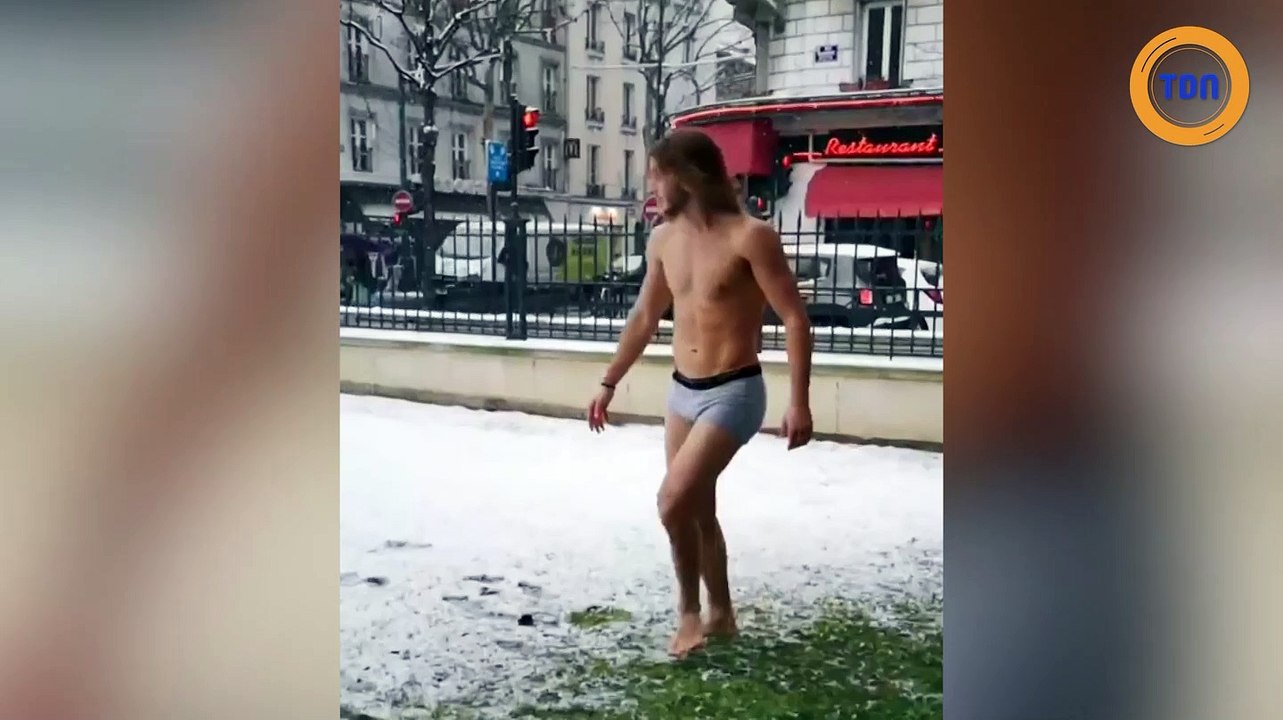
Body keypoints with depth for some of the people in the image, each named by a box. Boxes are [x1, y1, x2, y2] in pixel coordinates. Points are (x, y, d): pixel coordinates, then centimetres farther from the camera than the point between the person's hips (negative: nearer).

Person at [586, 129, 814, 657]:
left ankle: (689, 610, 7)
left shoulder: (750, 237, -16)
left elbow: (795, 319, -15)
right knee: (697, 509, 13)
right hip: (681, 391, 7)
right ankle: (720, 614, 30)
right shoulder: (664, 240, 5)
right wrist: (609, 383, 19)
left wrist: (799, 403, -20)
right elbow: (645, 317, 17)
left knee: (674, 502, -16)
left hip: (733, 393, -7)